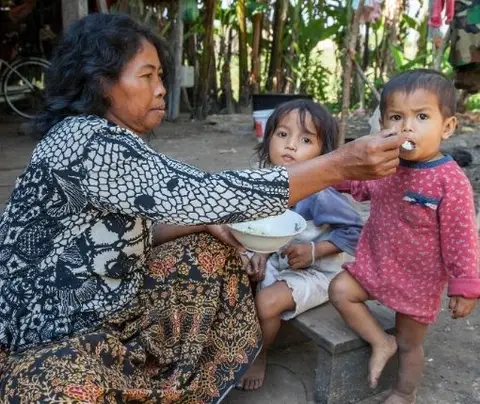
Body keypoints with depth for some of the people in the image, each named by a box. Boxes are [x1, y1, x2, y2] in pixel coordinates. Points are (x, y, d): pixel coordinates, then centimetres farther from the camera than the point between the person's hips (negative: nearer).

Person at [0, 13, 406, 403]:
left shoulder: (112, 141, 3)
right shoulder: (88, 143, -27)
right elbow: (201, 194, -35)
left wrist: (204, 225, -6)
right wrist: (339, 165, -34)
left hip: (110, 304, 9)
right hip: (50, 337, -9)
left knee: (215, 252, 6)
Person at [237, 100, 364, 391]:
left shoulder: (320, 194, -29)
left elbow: (355, 231, -21)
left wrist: (314, 251, -27)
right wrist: (261, 253, -10)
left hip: (316, 271, -7)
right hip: (278, 261, 8)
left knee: (267, 301, -22)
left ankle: (258, 357, 10)